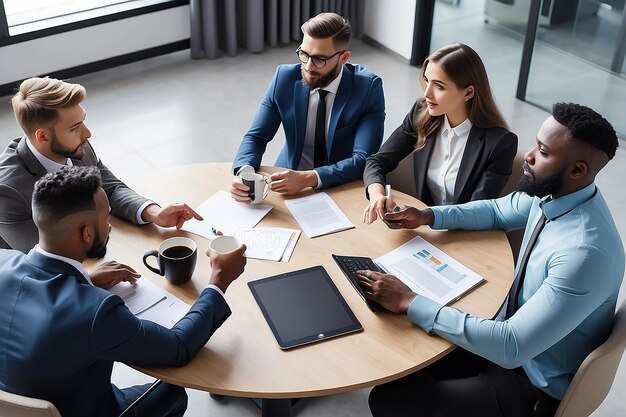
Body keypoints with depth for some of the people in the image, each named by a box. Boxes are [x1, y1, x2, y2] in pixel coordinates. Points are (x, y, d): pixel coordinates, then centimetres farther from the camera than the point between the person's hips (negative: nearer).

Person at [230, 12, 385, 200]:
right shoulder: (285, 78, -7)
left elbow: (363, 159, -20)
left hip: (345, 188, -1)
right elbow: (256, 136, -3)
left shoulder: (368, 87, -14)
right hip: (289, 180, 1)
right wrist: (244, 172, -25)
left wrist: (308, 178, -33)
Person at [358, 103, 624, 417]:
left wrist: (410, 302, -32)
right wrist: (428, 216, -2)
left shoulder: (586, 253, -35)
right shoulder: (557, 191, -8)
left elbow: (511, 347, -34)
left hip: (534, 387, -8)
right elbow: (498, 211, 13)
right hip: (512, 333, 8)